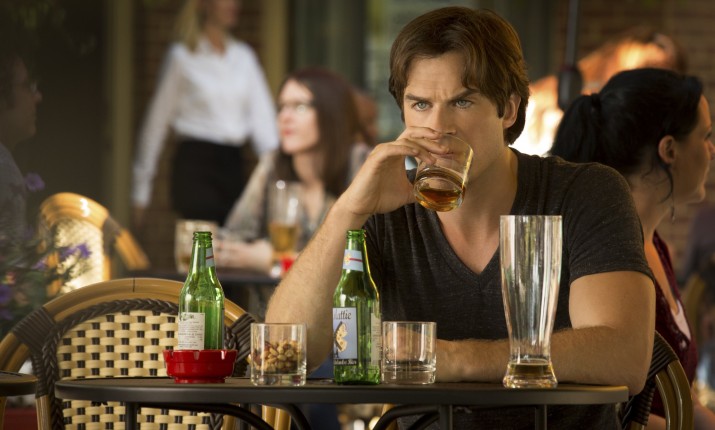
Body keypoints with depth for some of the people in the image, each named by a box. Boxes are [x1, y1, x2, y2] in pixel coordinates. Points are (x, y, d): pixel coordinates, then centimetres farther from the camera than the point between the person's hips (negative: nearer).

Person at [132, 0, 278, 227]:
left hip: (234, 164, 5)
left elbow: (262, 115, 7)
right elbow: (156, 122, 2)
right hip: (196, 165, -5)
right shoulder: (181, 56, 0)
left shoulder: (244, 56, 13)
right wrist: (141, 190, 1)